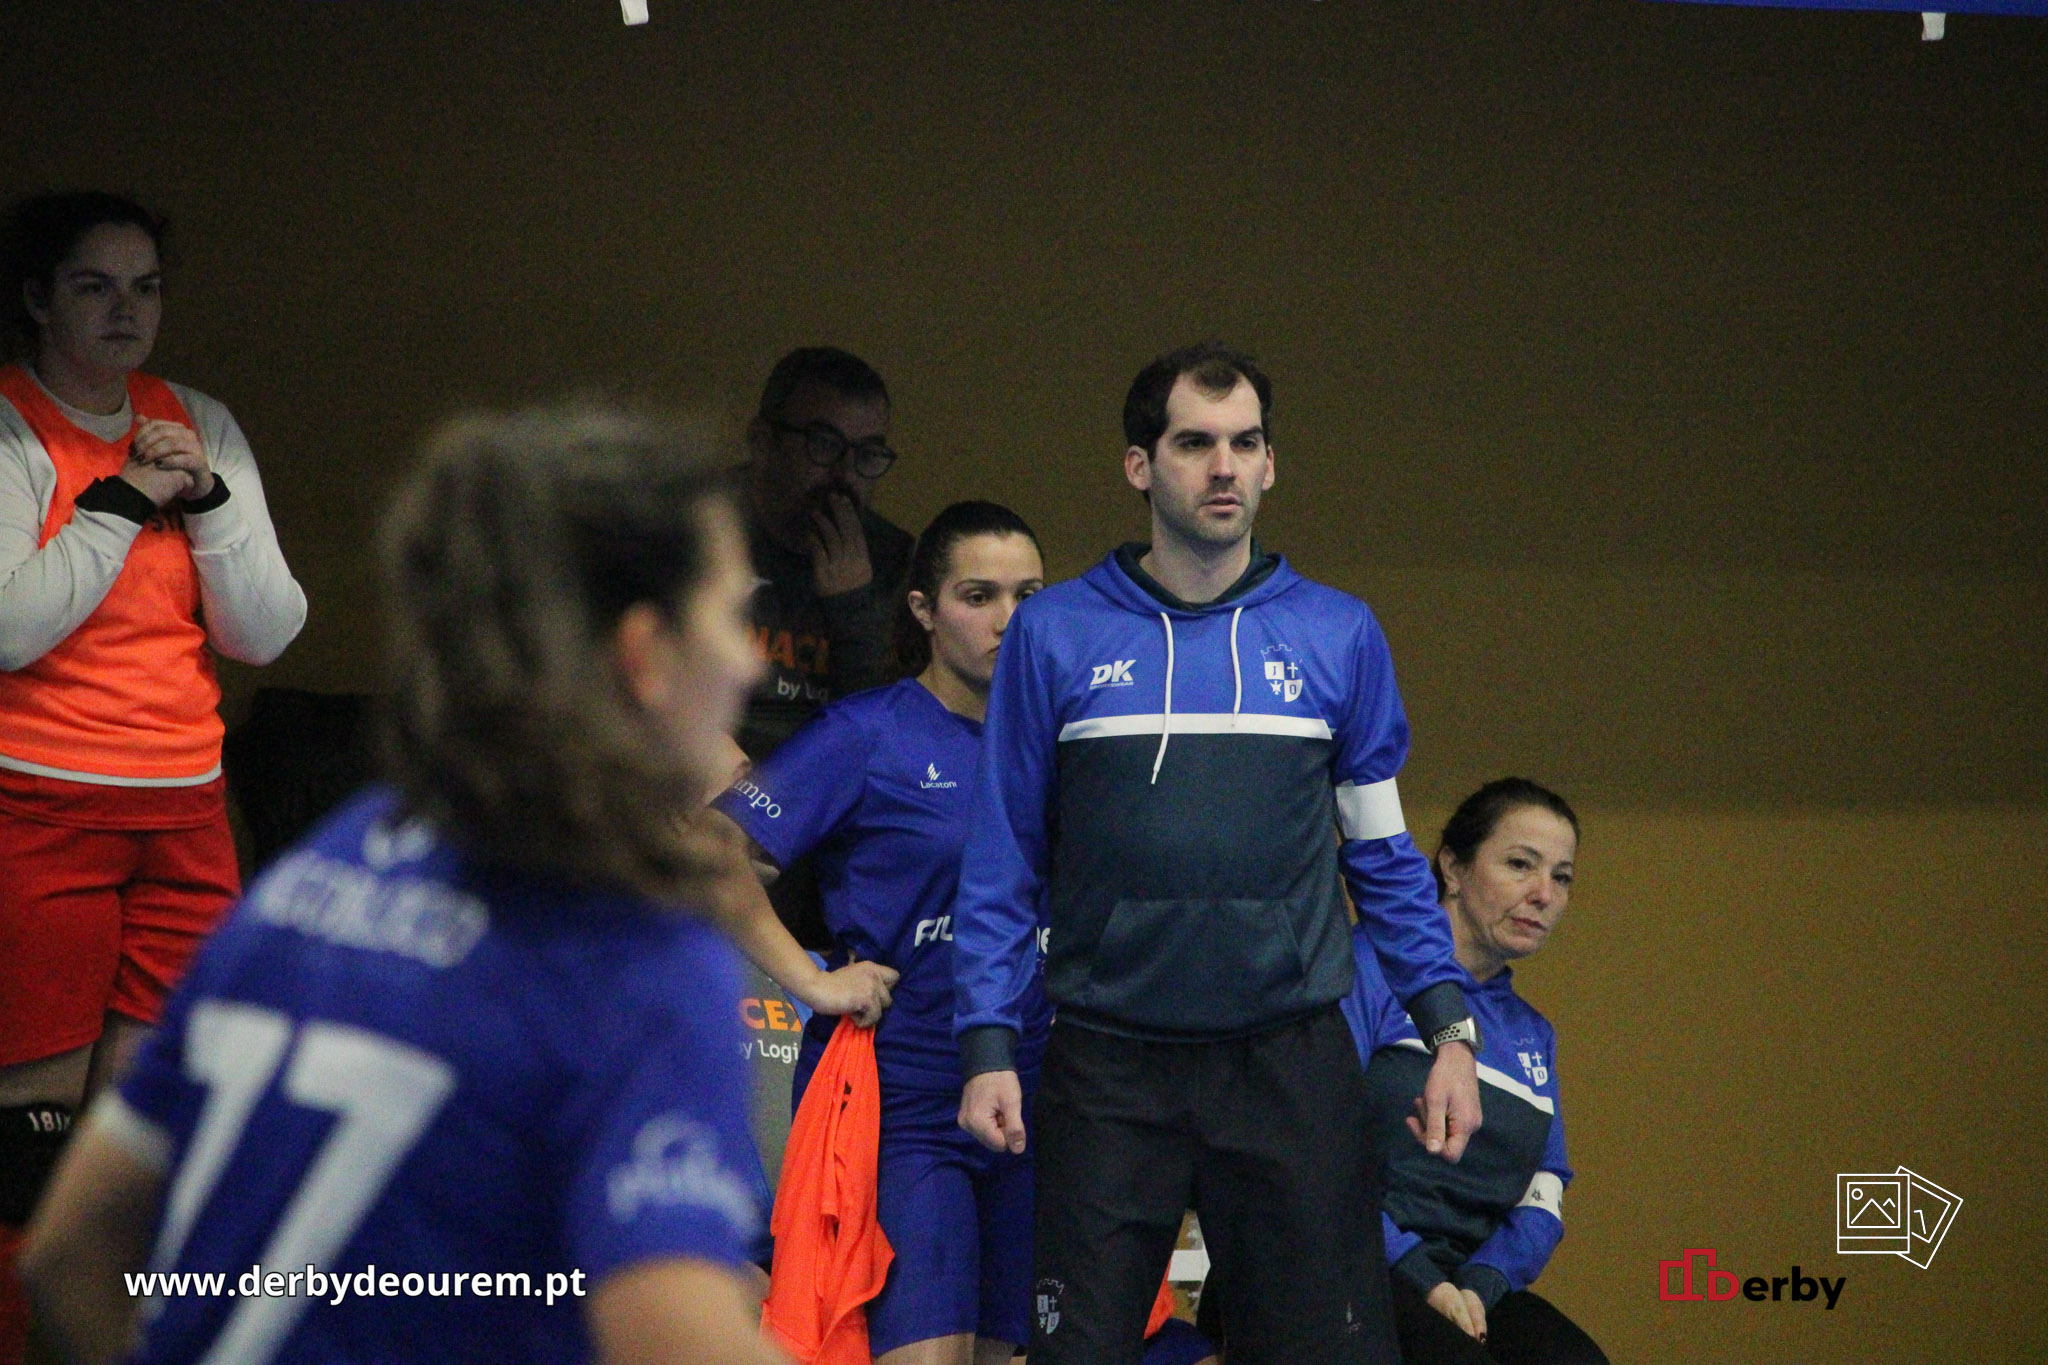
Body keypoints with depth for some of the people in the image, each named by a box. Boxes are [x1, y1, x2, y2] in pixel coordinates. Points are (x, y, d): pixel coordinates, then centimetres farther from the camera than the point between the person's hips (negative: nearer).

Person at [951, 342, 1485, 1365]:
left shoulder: (1338, 635, 7)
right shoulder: (1055, 634, 4)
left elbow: (1384, 853, 12)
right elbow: (1003, 862, 7)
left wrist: (1448, 1027, 3)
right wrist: (988, 1046, 0)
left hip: (1292, 1064, 1)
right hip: (1108, 1065, 0)